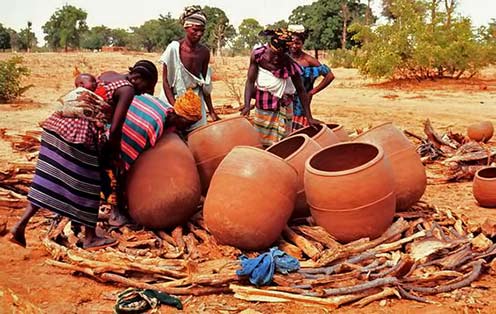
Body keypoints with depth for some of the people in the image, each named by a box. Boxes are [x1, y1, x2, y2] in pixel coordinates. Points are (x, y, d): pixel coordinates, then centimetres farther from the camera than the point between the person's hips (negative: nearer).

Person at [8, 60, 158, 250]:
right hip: (80, 133, -8)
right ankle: (90, 238, 20)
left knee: (48, 178, 14)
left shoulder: (107, 75, 18)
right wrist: (114, 152, 7)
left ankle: (21, 224, 12)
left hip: (56, 122, 8)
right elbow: (115, 129, -11)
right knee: (86, 185, 6)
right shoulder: (127, 90, -6)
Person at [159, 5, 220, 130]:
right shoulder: (174, 48, -13)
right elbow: (166, 82, -11)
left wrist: (212, 111, 7)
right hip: (173, 99, -4)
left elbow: (204, 85, 7)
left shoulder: (204, 52, -1)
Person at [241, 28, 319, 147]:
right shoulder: (257, 54, -15)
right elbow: (250, 81, -13)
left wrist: (309, 117, -11)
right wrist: (247, 105, -25)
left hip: (281, 108, -2)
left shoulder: (289, 65, -21)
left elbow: (301, 90, -11)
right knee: (261, 143, 11)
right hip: (261, 106, 3)